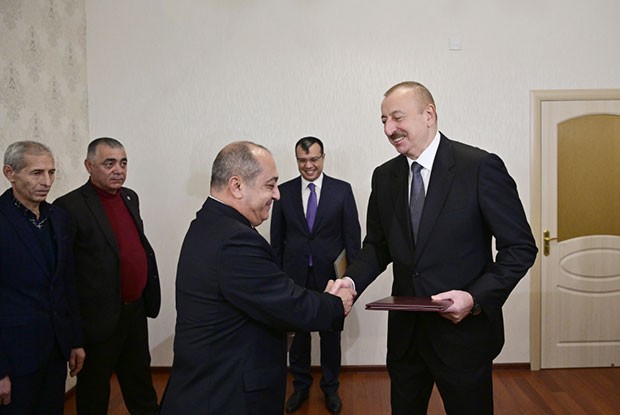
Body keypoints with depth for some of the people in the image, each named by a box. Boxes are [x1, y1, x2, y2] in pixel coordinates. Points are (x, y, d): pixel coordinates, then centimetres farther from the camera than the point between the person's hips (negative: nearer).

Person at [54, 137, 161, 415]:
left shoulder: (130, 197, 6)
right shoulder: (71, 206, -15)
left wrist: (151, 293, 10)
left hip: (136, 309, 6)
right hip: (100, 317, -6)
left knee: (140, 383, 24)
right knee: (94, 393, 16)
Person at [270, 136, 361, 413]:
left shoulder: (342, 190, -2)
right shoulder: (284, 191, 2)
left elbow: (352, 234, -1)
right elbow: (277, 238, 5)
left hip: (330, 276, -1)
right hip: (295, 276, 1)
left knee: (331, 333, 13)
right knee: (297, 333, 13)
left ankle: (330, 387, 33)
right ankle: (300, 386, 34)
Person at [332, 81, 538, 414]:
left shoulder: (481, 167, -13)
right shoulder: (384, 177, 3)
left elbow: (520, 247, -10)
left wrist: (476, 297, -22)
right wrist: (352, 280, -9)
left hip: (464, 330, -4)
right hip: (405, 331, 5)